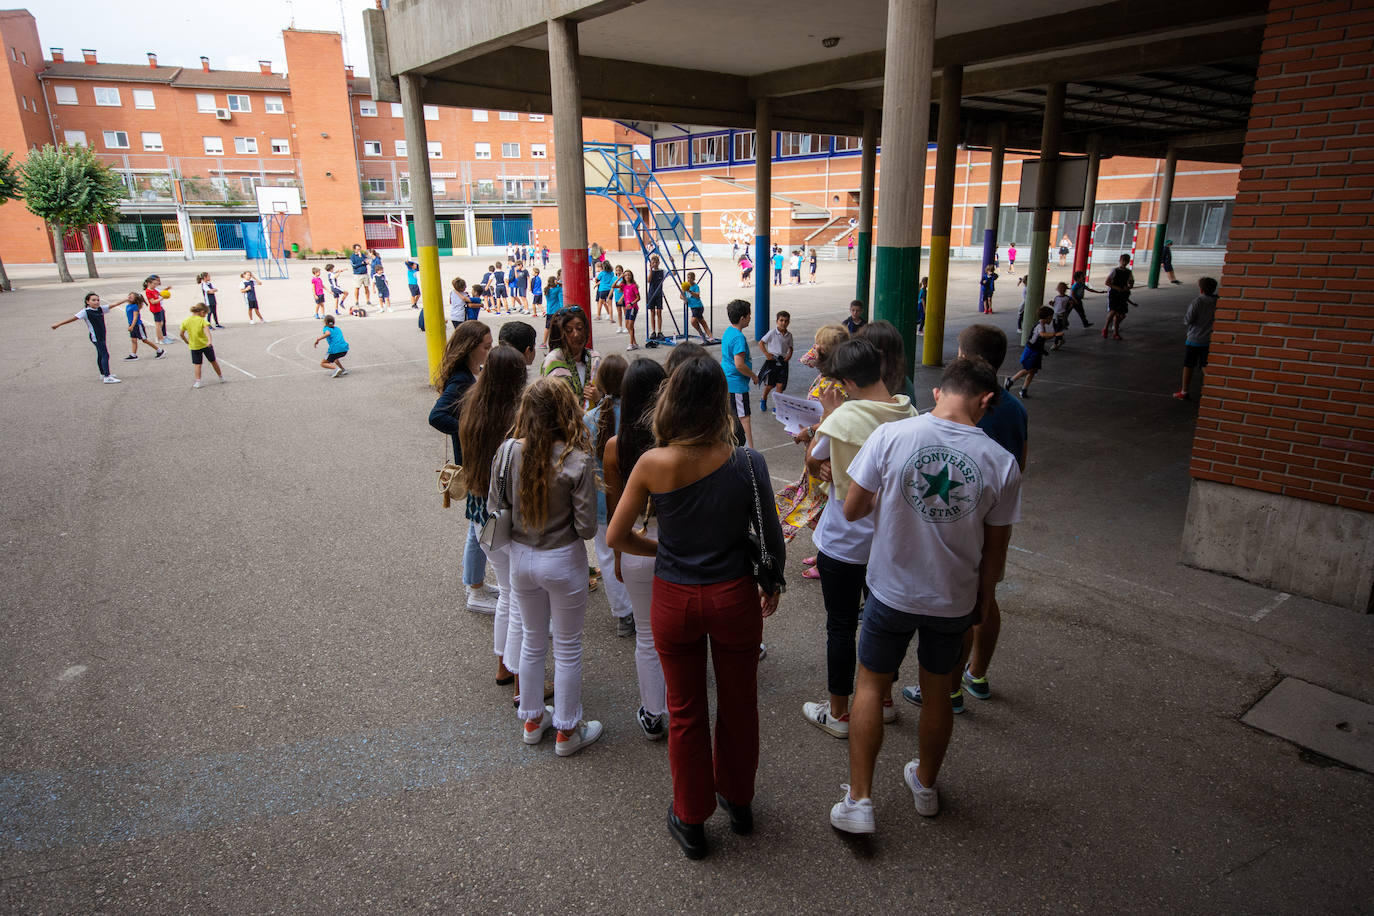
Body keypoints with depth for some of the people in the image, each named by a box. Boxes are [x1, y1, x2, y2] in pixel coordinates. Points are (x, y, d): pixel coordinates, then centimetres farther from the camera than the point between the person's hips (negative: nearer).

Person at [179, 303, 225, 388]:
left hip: (194, 346, 2)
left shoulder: (186, 321, -2)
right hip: (206, 345, -2)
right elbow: (206, 330, -28)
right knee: (213, 361, 16)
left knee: (197, 364, 8)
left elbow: (182, 334, 2)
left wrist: (187, 342, 18)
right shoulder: (202, 320, -11)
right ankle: (221, 377, 31)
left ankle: (197, 382, 3)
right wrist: (210, 341, -40)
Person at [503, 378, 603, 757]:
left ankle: (532, 719, 40)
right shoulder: (577, 462, -22)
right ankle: (568, 730, 29)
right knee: (567, 648, 14)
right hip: (562, 560, -4)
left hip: (520, 558, 4)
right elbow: (587, 527, -19)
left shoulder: (507, 451, -11)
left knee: (532, 640, 24)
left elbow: (494, 509, -1)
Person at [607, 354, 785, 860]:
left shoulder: (653, 465, -17)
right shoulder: (748, 462, -17)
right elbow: (771, 540, -6)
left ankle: (691, 820, 36)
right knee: (738, 704, 22)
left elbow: (616, 537, -7)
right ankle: (738, 800, 44)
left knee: (685, 712, 18)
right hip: (734, 596, 0)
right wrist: (773, 585, 12)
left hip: (674, 599, 0)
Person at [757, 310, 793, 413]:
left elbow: (790, 347, 16)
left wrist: (789, 356, -2)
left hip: (783, 361, 3)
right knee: (770, 384, 5)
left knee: (780, 385, -1)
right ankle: (763, 399, 34)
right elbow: (761, 343, -7)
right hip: (772, 361, -3)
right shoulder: (772, 333, -10)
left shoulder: (789, 335, 3)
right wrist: (767, 354, -14)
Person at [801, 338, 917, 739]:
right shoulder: (911, 415, -4)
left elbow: (812, 463, -6)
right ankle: (883, 699, 39)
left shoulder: (845, 417, -23)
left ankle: (837, 713, 25)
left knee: (841, 626, 9)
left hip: (843, 543, -6)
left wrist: (827, 415, -1)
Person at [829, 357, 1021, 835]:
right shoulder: (1001, 462, -11)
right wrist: (980, 604, 12)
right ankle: (925, 785, 43)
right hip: (955, 599, 2)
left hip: (892, 592, -2)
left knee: (870, 686, 16)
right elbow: (995, 550, -2)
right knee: (937, 692, 21)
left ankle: (859, 800, 19)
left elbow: (852, 510, -9)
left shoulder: (890, 435, -16)